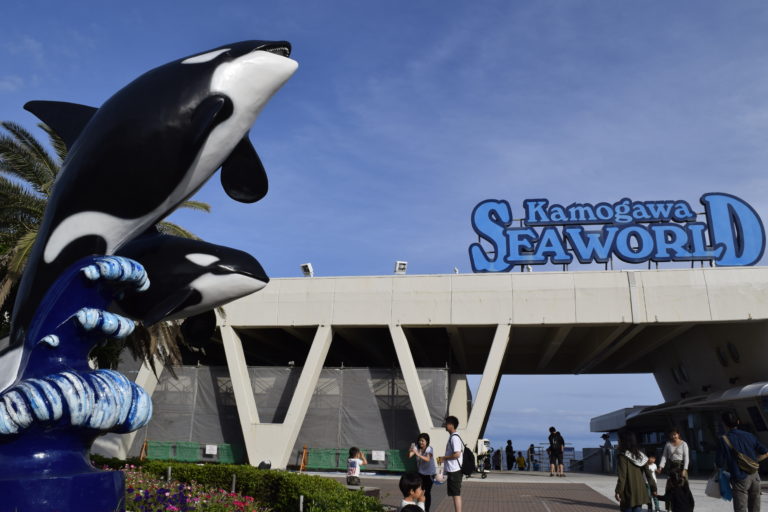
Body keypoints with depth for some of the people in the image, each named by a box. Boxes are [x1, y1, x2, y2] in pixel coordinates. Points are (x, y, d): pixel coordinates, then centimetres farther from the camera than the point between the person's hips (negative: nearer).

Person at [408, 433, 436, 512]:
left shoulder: (429, 449, -18)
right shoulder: (416, 447, -7)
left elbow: (427, 459, -37)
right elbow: (409, 456, -21)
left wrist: (418, 454, -49)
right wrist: (410, 451, -43)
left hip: (429, 473, -4)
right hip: (420, 472, 4)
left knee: (427, 492, -3)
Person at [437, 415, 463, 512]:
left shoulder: (454, 438, -17)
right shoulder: (452, 437, 13)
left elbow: (457, 454, -24)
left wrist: (444, 458, -15)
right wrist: (443, 459, 15)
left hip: (454, 470, -10)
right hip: (452, 470, 10)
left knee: (456, 494, -4)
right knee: (455, 494, 15)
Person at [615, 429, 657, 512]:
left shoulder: (623, 456, -13)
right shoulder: (640, 455, 6)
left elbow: (622, 476, -16)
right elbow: (648, 473, 7)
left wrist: (618, 491, -13)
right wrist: (653, 488, 13)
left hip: (628, 493, -6)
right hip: (640, 492, 6)